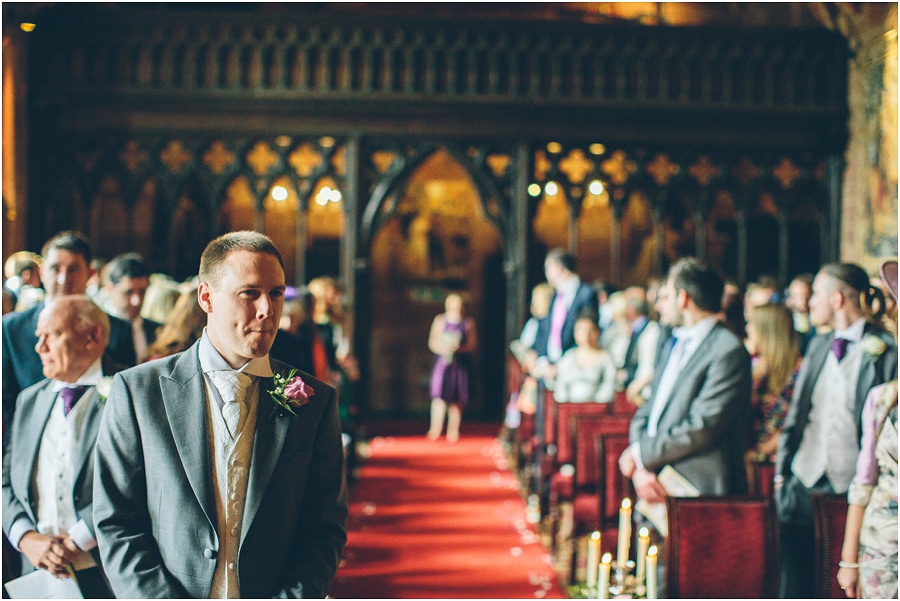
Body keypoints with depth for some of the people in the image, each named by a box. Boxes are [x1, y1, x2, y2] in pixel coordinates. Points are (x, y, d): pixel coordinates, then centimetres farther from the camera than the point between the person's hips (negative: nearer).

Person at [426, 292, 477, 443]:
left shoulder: (468, 323, 4)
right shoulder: (440, 321, 7)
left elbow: (472, 344, -3)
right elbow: (432, 342, 2)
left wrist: (458, 348, -20)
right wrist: (443, 348, -18)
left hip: (461, 363, 0)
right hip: (442, 360, 0)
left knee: (457, 398, -1)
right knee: (439, 395, -9)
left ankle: (453, 430, 5)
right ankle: (435, 429, -8)